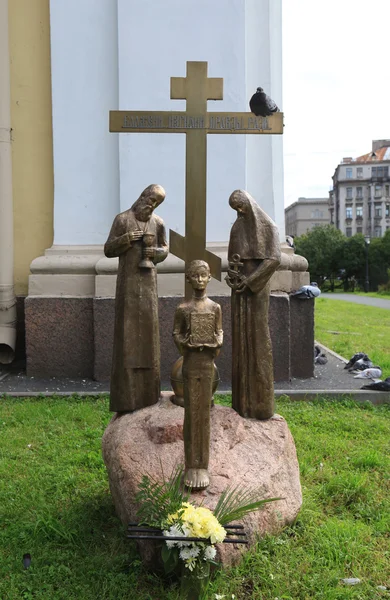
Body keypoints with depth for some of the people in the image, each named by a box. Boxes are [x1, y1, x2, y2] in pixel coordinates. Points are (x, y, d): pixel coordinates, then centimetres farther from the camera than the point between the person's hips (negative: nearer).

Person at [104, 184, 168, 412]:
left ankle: (148, 391, 14)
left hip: (149, 281, 3)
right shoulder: (122, 219, -1)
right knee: (128, 332, -4)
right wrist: (126, 238, -18)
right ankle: (126, 395, 1)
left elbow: (165, 249, 16)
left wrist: (156, 253, -6)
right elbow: (108, 250, -2)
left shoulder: (158, 223, 8)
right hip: (128, 281, -3)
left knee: (148, 330, 4)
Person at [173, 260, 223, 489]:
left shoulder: (215, 308, 3)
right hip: (190, 362, -1)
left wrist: (218, 344, -8)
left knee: (205, 413, 6)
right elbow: (176, 333, 7)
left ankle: (203, 467, 16)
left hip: (207, 362, 1)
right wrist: (184, 345, -7)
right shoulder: (183, 309, 0)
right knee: (191, 413, 3)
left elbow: (219, 332, 9)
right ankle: (191, 467, 12)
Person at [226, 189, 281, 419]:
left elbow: (274, 259, -10)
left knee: (258, 338, -5)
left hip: (257, 288, -5)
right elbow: (232, 257, 14)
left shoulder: (268, 226, -2)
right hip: (240, 288, 5)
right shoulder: (237, 228, 14)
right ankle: (244, 399, 9)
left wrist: (250, 280, -15)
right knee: (241, 339, 3)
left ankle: (261, 401, 3)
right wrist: (232, 272, -9)